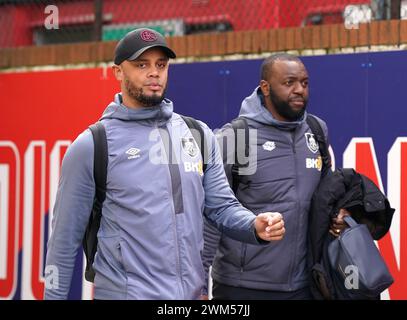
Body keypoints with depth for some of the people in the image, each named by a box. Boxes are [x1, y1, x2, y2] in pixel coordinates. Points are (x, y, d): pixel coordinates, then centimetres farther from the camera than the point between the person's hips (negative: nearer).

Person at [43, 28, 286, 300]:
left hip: (191, 293, 5)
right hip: (125, 292, -5)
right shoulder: (91, 146, -6)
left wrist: (256, 227, -12)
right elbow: (66, 237, -4)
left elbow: (222, 206, 8)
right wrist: (55, 296, -4)